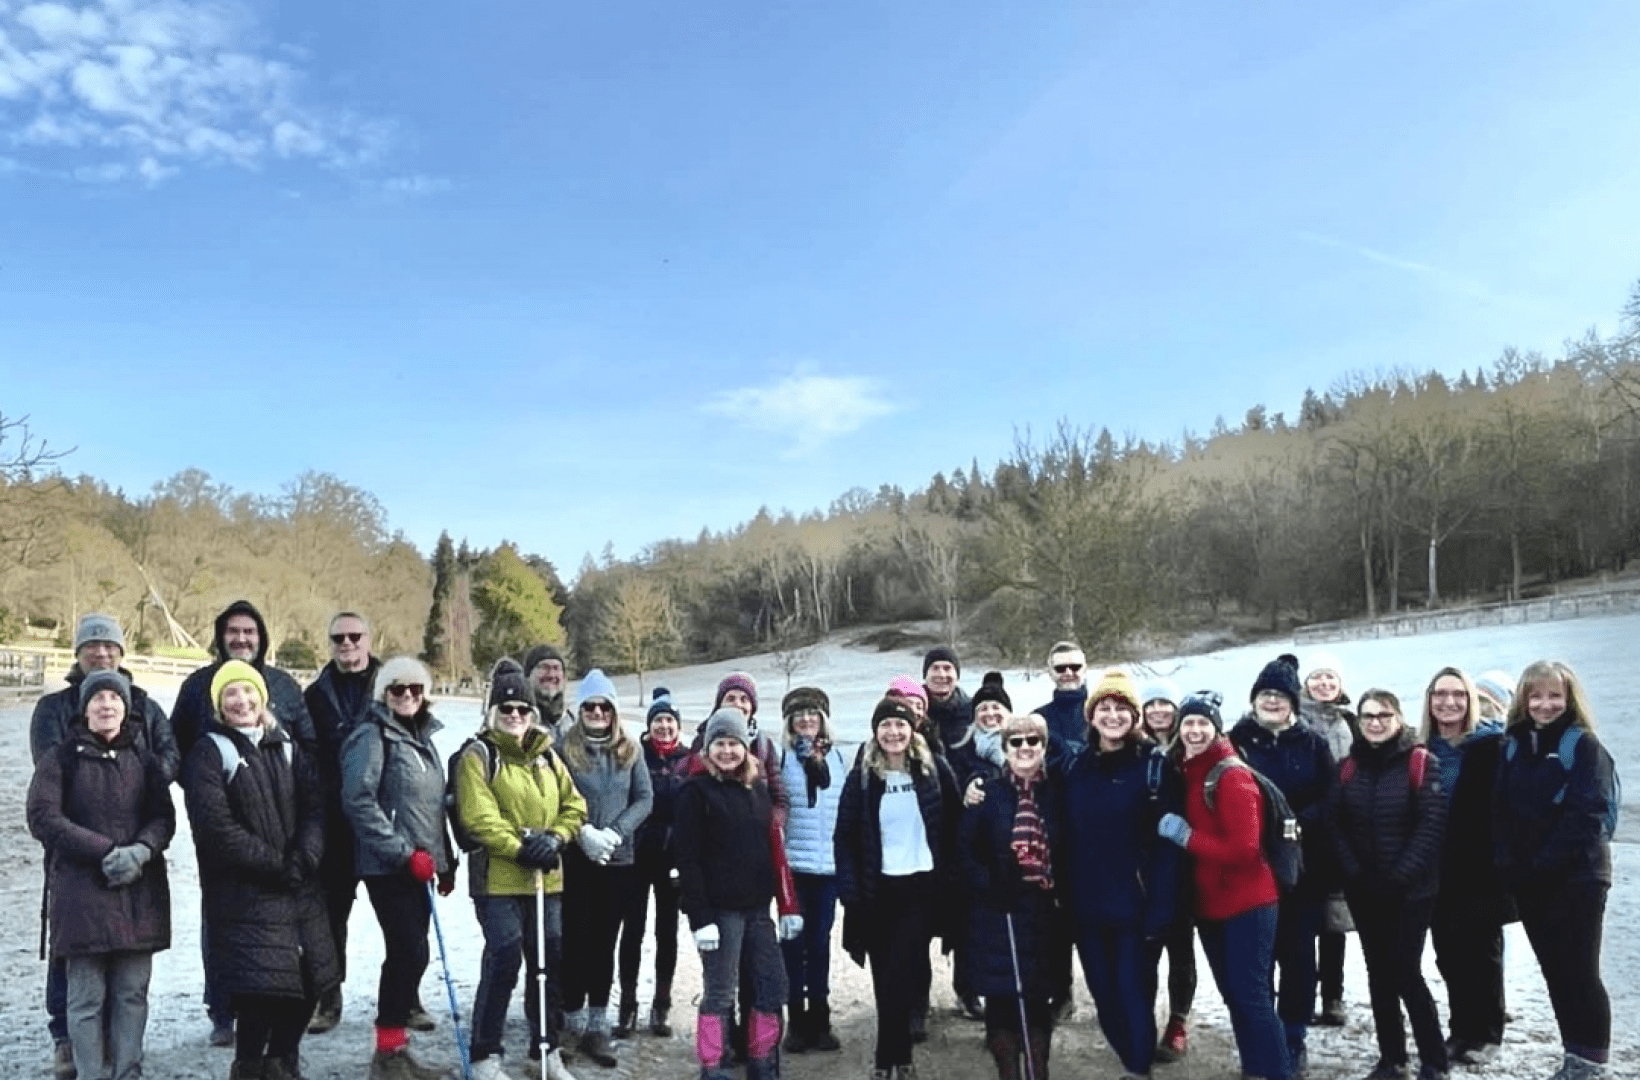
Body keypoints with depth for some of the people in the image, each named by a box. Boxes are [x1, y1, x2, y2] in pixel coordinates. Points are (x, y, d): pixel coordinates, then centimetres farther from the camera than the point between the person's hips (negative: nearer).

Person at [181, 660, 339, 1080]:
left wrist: (303, 859, -13)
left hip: (301, 888, 5)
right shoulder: (209, 752, -4)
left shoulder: (287, 746, 13)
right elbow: (216, 825, -13)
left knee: (309, 981, 8)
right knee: (261, 985, -11)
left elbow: (315, 805, 4)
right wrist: (275, 865, -15)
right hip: (245, 892, -5)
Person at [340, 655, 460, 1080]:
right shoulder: (371, 736, -9)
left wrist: (446, 861, 19)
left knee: (407, 955, 11)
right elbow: (358, 802, -18)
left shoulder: (422, 738, 15)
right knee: (412, 953, -11)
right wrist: (404, 853, -19)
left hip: (418, 866, 8)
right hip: (388, 866, -8)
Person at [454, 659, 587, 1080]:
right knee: (504, 960, -10)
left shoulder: (546, 756, 12)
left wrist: (554, 839, -7)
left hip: (546, 879, 6)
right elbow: (479, 817, -14)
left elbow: (573, 806, 11)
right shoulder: (478, 755, -5)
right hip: (497, 877, -5)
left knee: (549, 961, 10)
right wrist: (520, 849, -20)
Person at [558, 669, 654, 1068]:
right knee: (575, 940, 4)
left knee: (604, 941, 7)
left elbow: (645, 799, 1)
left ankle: (597, 1024, 15)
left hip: (619, 859, 2)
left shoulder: (630, 750, 5)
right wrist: (584, 832, -18)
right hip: (575, 859, -2)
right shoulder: (565, 748, -2)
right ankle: (573, 1021, 17)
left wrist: (614, 832, -12)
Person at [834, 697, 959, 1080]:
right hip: (878, 890, 1)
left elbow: (953, 825, 3)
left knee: (900, 976, -7)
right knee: (886, 978, 8)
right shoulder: (862, 777, 0)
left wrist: (951, 877, -3)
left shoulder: (934, 769, 0)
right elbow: (844, 838, -1)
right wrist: (851, 891, -10)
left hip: (923, 887, -1)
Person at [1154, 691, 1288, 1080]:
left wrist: (1186, 837, -20)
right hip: (1210, 905, 8)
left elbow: (1243, 849, -22)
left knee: (1252, 997, -5)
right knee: (1234, 996, 15)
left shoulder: (1233, 776, -16)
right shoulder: (1184, 773, 7)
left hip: (1246, 904, -8)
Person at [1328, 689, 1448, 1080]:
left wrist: (1399, 876, -17)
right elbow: (1335, 823, 4)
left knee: (1406, 973, -5)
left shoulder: (1421, 761, -7)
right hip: (1363, 890, 4)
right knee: (1379, 973, 10)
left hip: (1411, 889, -4)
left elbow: (1431, 823, -13)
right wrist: (1354, 872, -8)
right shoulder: (1348, 766, 7)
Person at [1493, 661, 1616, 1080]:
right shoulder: (1513, 745, 9)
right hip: (1529, 881, 5)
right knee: (1554, 970, 11)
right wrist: (1509, 864, -5)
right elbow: (1500, 810, 7)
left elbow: (1586, 814, -16)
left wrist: (1542, 863, -20)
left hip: (1576, 877, -5)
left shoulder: (1584, 745, -7)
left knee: (1579, 971, -1)